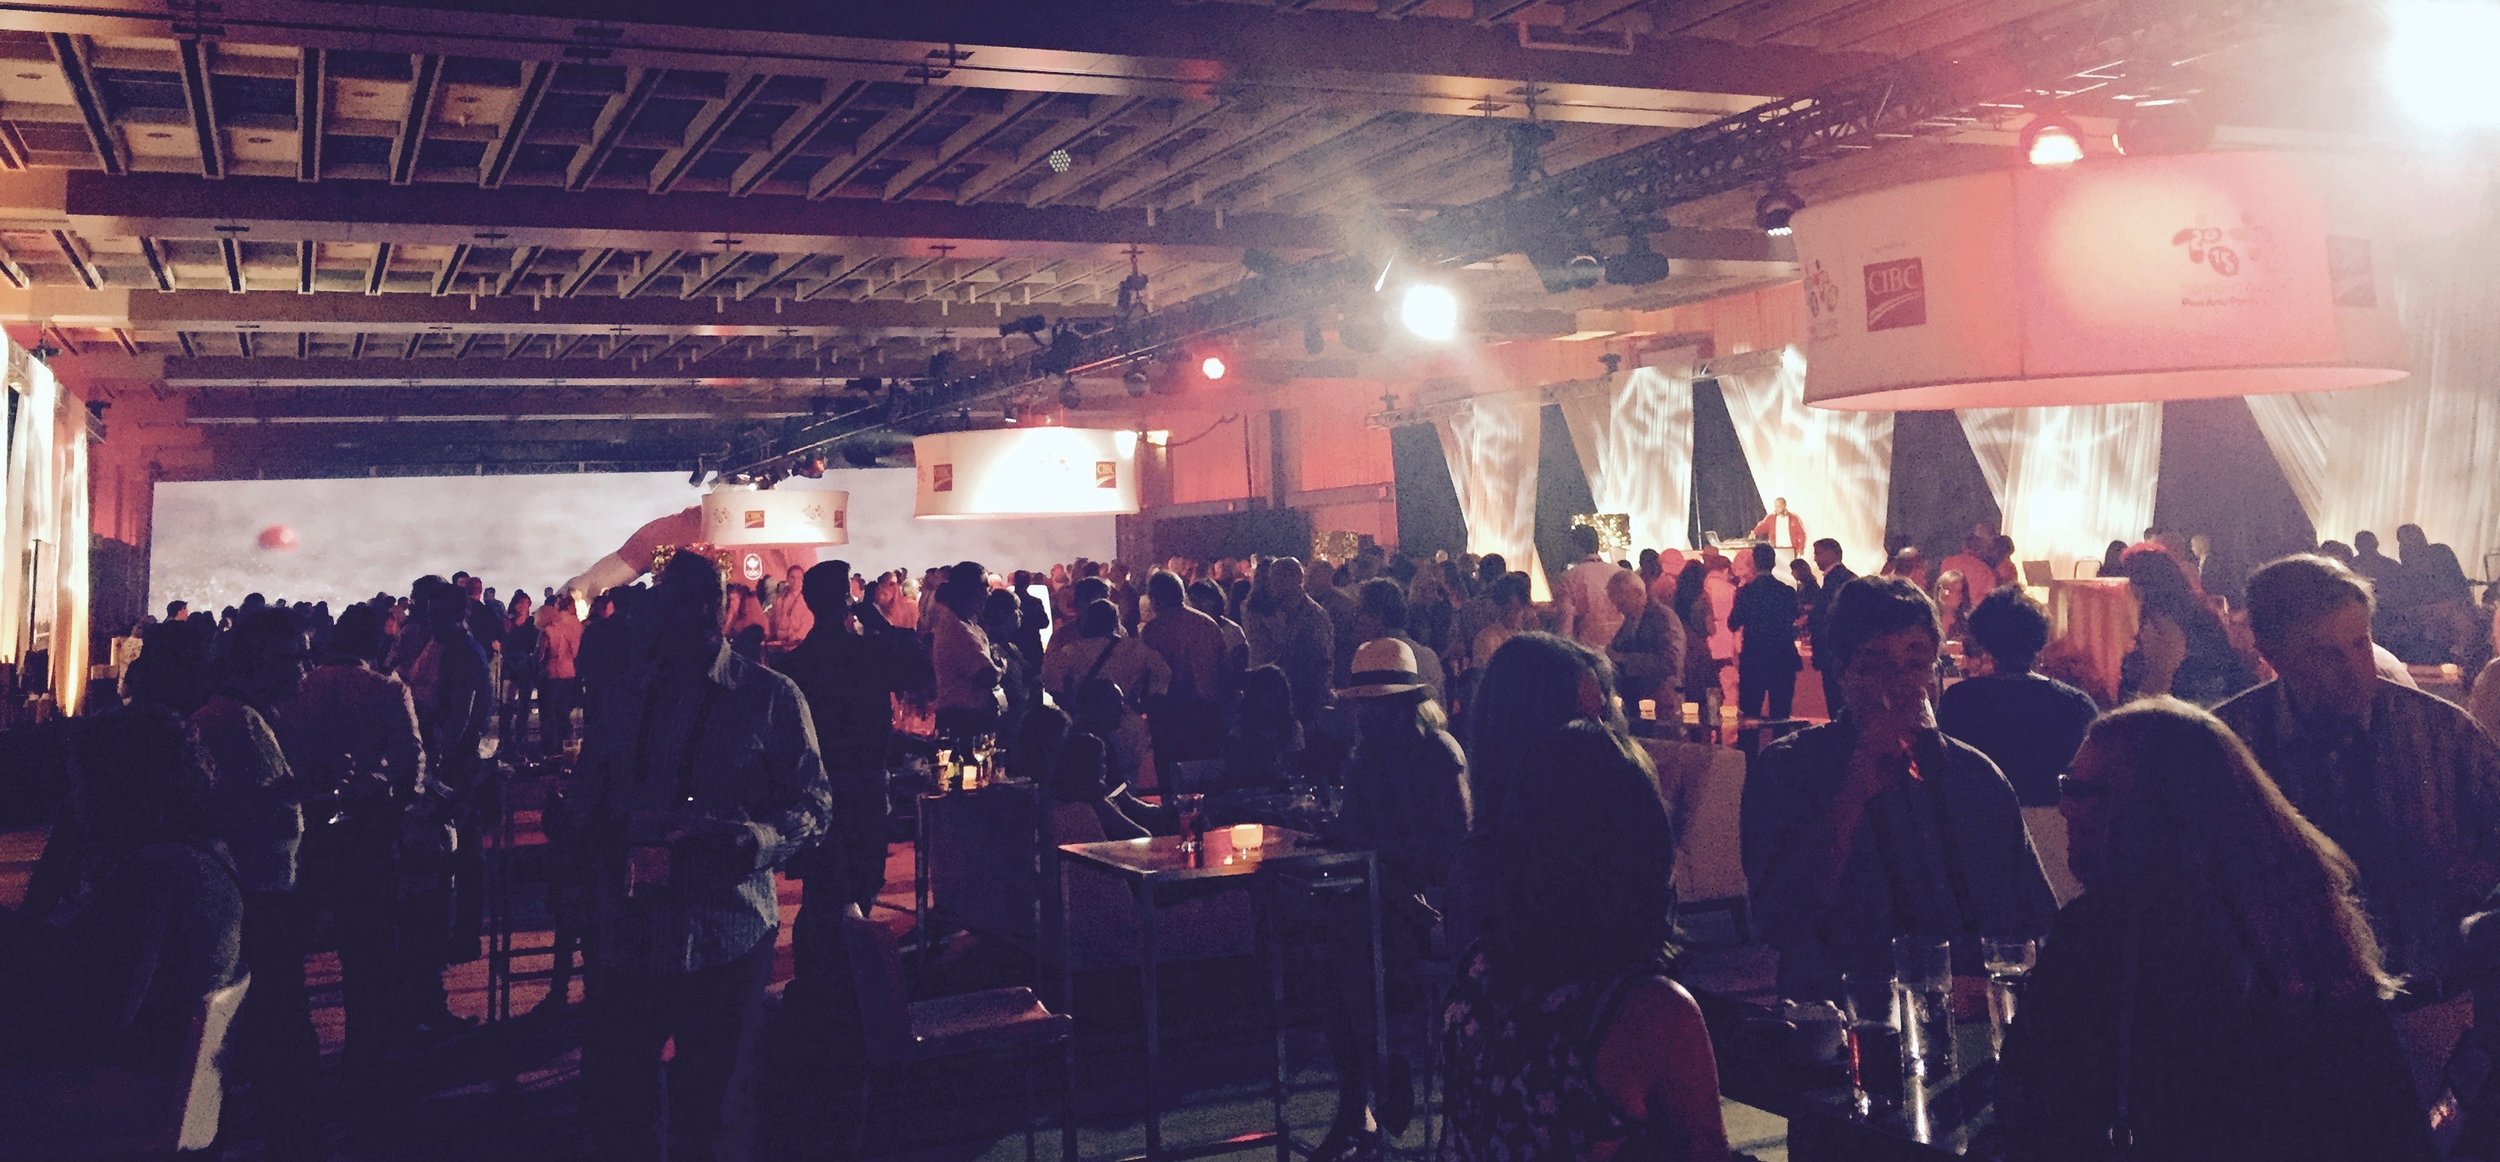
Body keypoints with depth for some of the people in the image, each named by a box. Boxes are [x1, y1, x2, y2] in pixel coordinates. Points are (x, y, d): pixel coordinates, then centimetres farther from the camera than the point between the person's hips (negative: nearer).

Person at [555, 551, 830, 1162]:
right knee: (610, 1099, 11)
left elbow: (812, 801, -3)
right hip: (627, 925, 4)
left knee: (710, 1111, 7)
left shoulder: (771, 695, -2)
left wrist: (761, 837, -23)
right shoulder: (627, 693, 10)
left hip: (724, 933, -3)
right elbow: (586, 796, 15)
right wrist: (578, 890, 3)